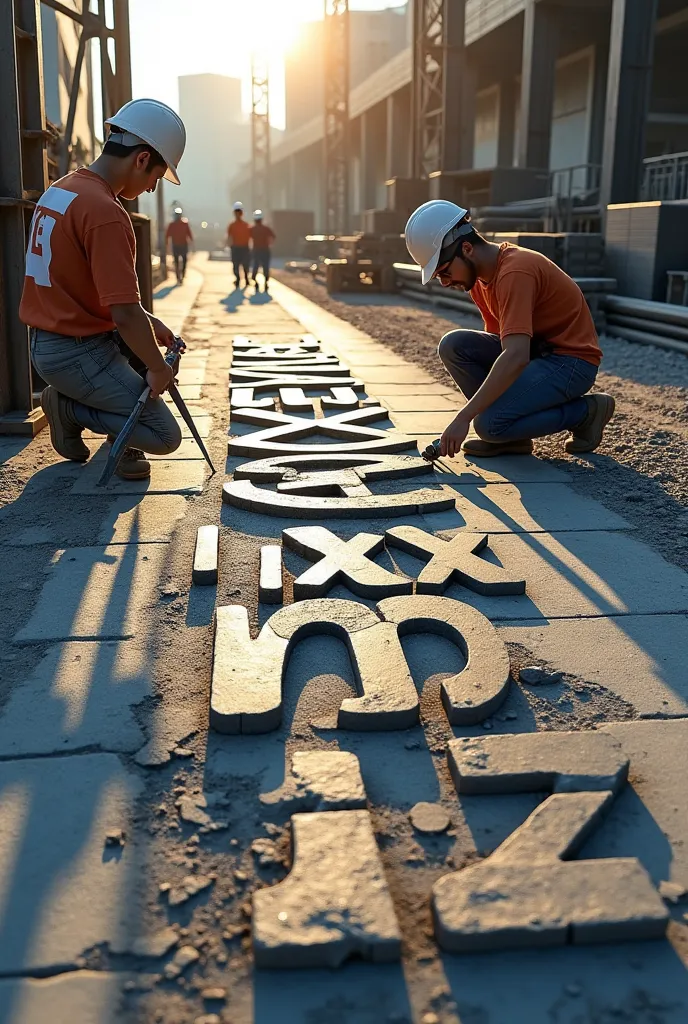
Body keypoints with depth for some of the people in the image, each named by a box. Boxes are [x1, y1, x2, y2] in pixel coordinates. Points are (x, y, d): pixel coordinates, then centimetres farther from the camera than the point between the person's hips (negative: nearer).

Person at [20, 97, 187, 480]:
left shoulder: (62, 188, 9)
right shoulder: (105, 211, -23)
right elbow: (125, 314, -26)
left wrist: (147, 320, 10)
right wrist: (157, 369, -12)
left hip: (49, 342, 10)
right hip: (78, 354, -10)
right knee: (165, 436, -6)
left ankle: (122, 439, 20)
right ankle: (69, 406, 2)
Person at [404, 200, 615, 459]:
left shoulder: (514, 271, -25)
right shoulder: (482, 272, 4)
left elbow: (515, 358, -35)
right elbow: (496, 335, 15)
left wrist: (464, 418, -36)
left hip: (571, 361, -9)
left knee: (491, 424, -27)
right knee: (453, 345, -10)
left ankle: (585, 411, -4)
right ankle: (509, 436, -2)